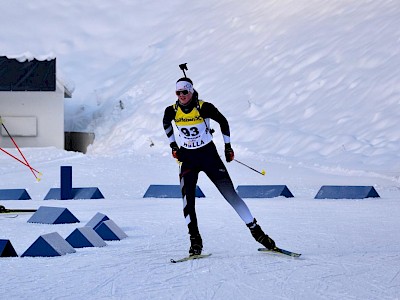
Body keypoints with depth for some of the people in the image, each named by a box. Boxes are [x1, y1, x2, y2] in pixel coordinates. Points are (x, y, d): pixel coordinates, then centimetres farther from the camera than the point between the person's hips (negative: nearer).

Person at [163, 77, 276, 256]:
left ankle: (255, 230, 3)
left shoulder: (204, 108, -15)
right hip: (187, 158, 2)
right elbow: (166, 125, 17)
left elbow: (223, 122, 1)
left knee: (230, 194, -5)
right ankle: (195, 240, -10)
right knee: (187, 198, -15)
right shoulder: (172, 111, -7)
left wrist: (228, 146, 4)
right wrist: (173, 145, 11)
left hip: (209, 155, -2)